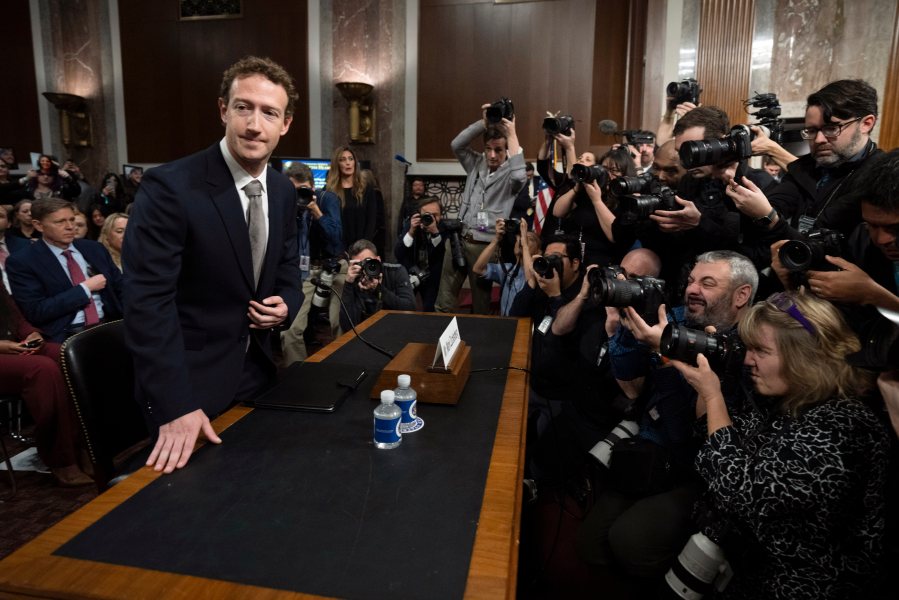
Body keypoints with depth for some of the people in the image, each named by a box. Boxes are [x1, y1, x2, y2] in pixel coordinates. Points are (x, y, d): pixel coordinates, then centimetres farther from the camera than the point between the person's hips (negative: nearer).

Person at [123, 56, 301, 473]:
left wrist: (285, 305, -9)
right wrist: (175, 406, -27)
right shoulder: (169, 187, -20)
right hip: (190, 385, -6)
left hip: (256, 373, 6)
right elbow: (149, 301, -23)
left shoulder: (283, 191, 1)